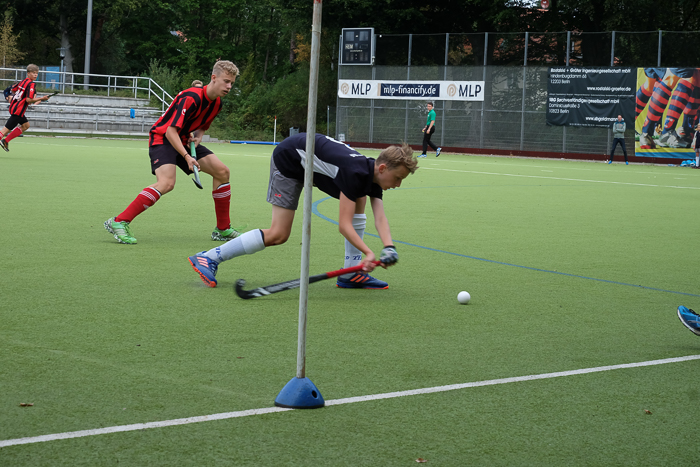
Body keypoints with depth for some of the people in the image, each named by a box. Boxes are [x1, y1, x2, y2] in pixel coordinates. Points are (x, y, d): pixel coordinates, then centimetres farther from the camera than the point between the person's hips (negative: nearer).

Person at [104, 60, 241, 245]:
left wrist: (197, 136, -3)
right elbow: (171, 130, -28)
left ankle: (223, 229, 12)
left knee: (222, 172, 1)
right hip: (162, 138, -9)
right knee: (167, 182, -32)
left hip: (184, 140, 9)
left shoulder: (216, 103, 2)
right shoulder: (191, 98, -25)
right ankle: (118, 222, -29)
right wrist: (186, 157, -34)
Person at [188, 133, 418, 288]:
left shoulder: (373, 176, -7)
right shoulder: (356, 173, -33)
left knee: (360, 200, 1)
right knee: (278, 235, -13)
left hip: (314, 160, 9)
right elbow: (344, 225, -33)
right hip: (289, 158, -9)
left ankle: (352, 274, 3)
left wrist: (389, 247, -32)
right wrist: (368, 252, -42)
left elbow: (380, 218, -15)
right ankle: (208, 258, -8)